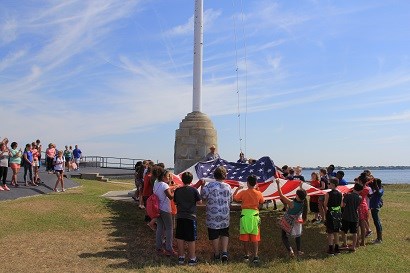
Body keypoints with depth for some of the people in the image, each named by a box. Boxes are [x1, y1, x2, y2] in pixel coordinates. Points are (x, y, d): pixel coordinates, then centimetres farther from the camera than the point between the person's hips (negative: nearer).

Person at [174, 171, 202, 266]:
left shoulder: (177, 190, -1)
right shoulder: (194, 190, -11)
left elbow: (175, 202, 9)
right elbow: (199, 202, -6)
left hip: (180, 217, 3)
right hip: (191, 217, -3)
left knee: (180, 238, 12)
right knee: (191, 239, 5)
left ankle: (181, 257, 21)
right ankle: (192, 259, 12)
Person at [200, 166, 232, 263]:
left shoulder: (209, 185, -13)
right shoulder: (228, 187, -1)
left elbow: (203, 197, -6)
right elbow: (230, 200, 9)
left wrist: (202, 186, 5)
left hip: (213, 216, -3)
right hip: (225, 215, 3)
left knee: (214, 236, 9)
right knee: (225, 234, 18)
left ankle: (217, 255, 18)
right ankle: (224, 252, 6)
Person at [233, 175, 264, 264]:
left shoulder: (243, 192, -9)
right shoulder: (258, 193, -5)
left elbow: (234, 198, 2)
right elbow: (261, 203, 11)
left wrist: (237, 189, 13)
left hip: (245, 214, -1)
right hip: (255, 215, 1)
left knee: (245, 237, 10)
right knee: (255, 237, 6)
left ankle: (247, 255, 16)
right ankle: (255, 256, 3)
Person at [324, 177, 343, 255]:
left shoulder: (328, 194, -15)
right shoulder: (340, 194, 1)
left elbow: (325, 205, -10)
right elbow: (341, 205, 8)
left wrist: (325, 213, 3)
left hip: (331, 214, -5)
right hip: (338, 213, 5)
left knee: (330, 233, 3)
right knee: (336, 232, 15)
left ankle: (331, 250, 5)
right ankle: (336, 249, 22)